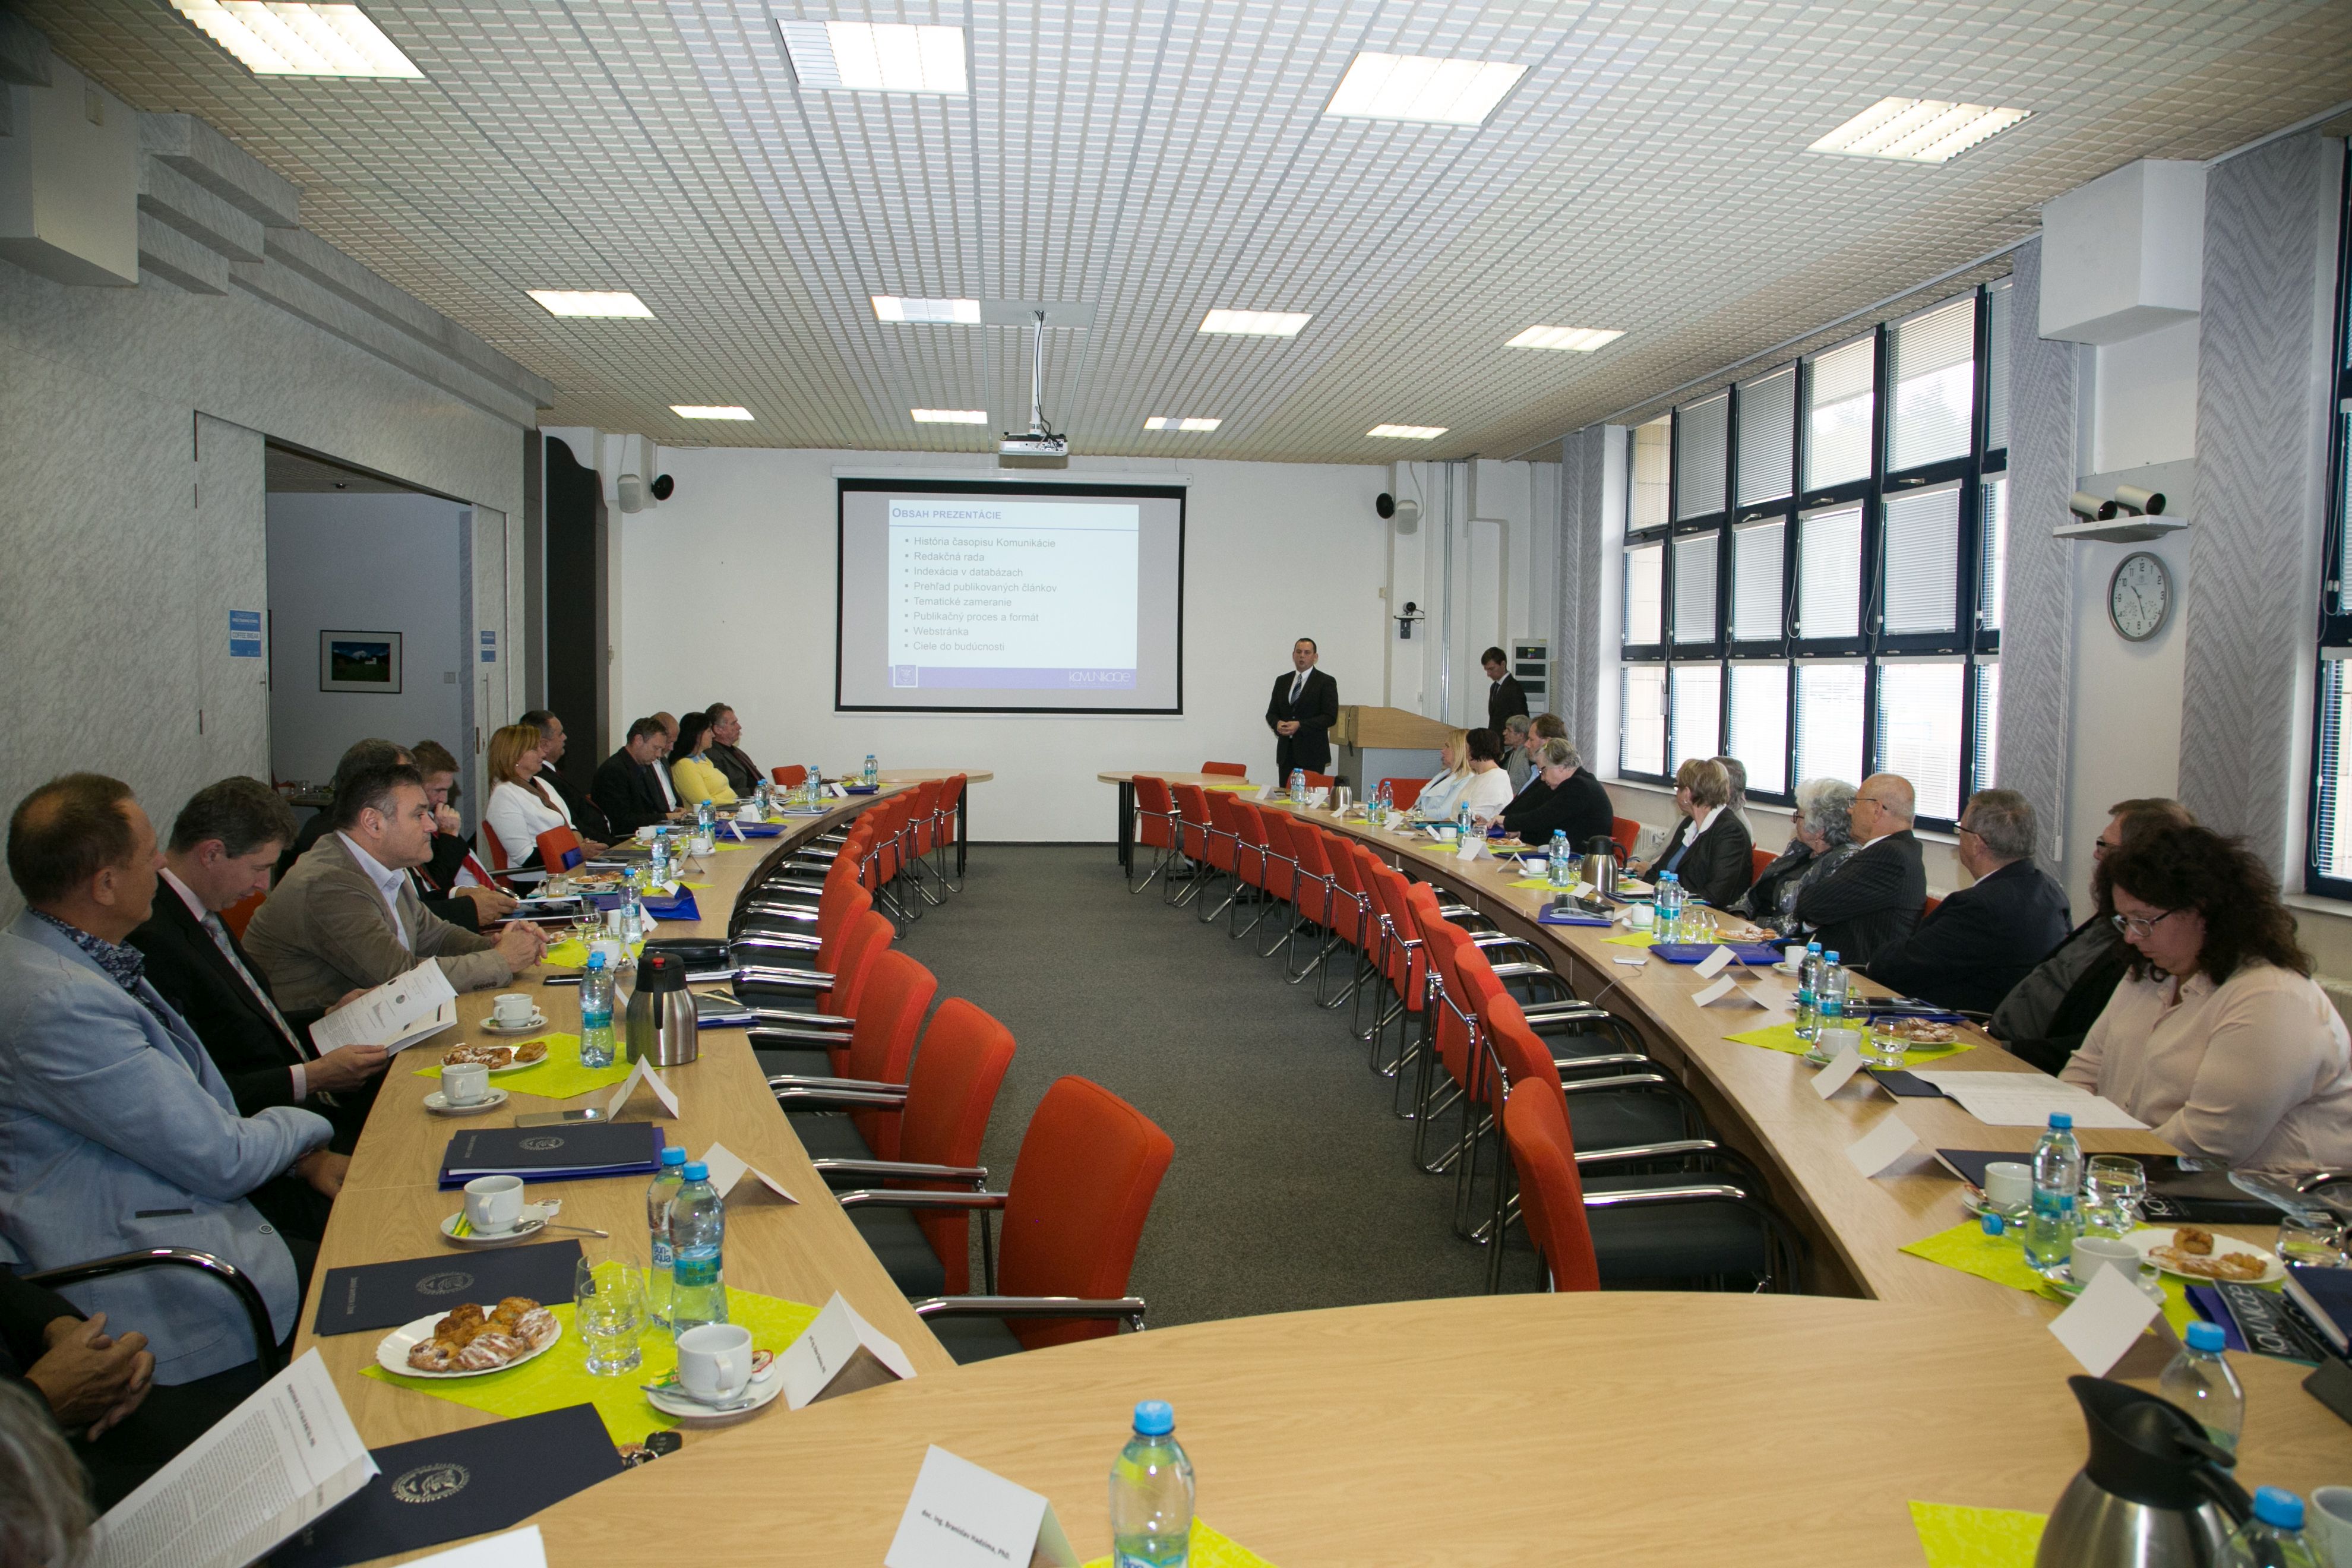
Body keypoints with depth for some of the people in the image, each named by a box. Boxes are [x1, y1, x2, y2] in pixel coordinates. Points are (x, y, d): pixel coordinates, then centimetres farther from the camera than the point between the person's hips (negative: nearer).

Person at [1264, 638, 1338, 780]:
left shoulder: (1326, 682, -1)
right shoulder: (1282, 681, 15)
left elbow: (1330, 717, -8)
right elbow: (1271, 713, 16)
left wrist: (1300, 725, -17)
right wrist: (1277, 724, -7)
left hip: (1312, 753, -4)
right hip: (1286, 752, 5)